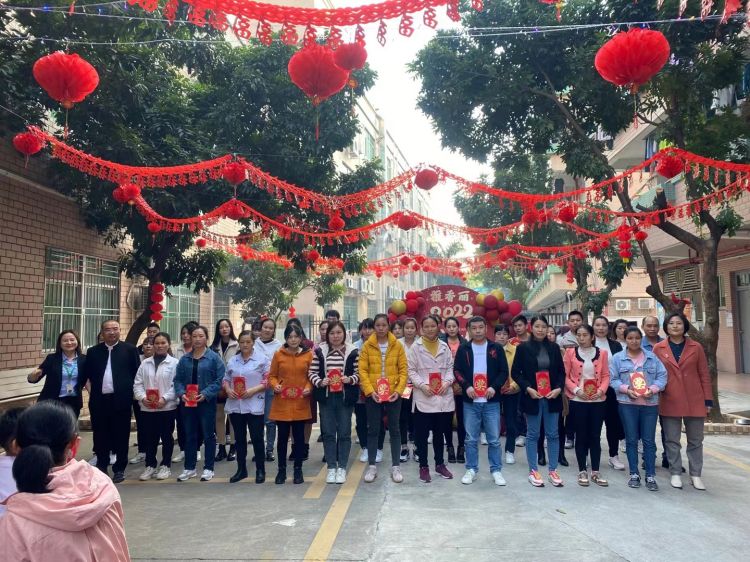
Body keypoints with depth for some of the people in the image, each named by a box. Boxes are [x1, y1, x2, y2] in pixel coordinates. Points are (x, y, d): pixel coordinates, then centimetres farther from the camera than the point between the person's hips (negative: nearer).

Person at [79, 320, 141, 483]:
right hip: (99, 400, 2)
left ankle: (119, 469, 17)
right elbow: (86, 374, 8)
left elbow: (137, 375, 0)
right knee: (100, 436, 11)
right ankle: (101, 467, 24)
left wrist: (136, 396, -5)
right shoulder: (93, 351, 8)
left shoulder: (130, 349, 0)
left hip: (121, 400, -2)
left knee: (121, 436, 6)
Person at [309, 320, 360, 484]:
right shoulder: (319, 351, 2)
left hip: (345, 397, -1)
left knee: (344, 432, 5)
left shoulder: (353, 352, -2)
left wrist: (350, 379, -17)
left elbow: (359, 374, 1)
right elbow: (312, 372, 3)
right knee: (328, 432, 6)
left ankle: (342, 467, 17)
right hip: (326, 397, 1)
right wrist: (319, 382, -15)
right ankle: (331, 467, 18)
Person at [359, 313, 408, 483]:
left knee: (394, 429, 7)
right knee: (373, 430, 7)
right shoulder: (367, 346, -1)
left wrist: (398, 390, -12)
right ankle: (372, 466, 18)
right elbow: (362, 371, -4)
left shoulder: (397, 345, 0)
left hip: (393, 394, 0)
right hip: (372, 395, 0)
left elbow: (403, 370, -1)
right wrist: (370, 391, -15)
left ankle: (396, 466, 17)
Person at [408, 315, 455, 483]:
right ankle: (423, 466, 16)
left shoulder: (444, 346, 8)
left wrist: (447, 382, -8)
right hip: (423, 397, -3)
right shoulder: (415, 346, -1)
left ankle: (440, 464, 27)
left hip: (443, 397, 3)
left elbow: (450, 368, 10)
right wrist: (422, 385, -15)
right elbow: (411, 370, -3)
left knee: (439, 432, 14)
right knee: (422, 434, 4)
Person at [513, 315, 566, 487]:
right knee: (533, 435, 6)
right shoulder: (523, 348, -3)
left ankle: (553, 471, 18)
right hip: (532, 397, -2)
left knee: (553, 434, 7)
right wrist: (528, 388, -14)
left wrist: (558, 388, -8)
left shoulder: (554, 348, 5)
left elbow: (561, 372, 8)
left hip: (552, 397, 3)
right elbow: (516, 373, -2)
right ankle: (533, 471, 16)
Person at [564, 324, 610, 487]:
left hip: (597, 400, 2)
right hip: (578, 400, -1)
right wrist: (576, 390, -16)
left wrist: (601, 390, -13)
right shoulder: (570, 352, -2)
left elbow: (606, 375, 3)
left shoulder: (602, 353, 3)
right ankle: (582, 471, 16)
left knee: (596, 436, 8)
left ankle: (595, 472, 19)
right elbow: (565, 375, -2)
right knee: (581, 436, 6)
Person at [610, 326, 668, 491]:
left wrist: (653, 389, -13)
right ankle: (634, 474, 16)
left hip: (650, 403, 1)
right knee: (631, 440, 6)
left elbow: (662, 376, 4)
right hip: (627, 403, -1)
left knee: (649, 440, 3)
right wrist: (626, 389, -15)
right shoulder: (618, 358, 4)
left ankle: (651, 476, 11)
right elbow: (613, 379, 1)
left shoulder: (652, 357, 8)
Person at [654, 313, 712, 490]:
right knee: (672, 440, 6)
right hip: (669, 401, 0)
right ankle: (675, 473, 17)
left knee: (695, 440, 9)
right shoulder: (658, 349, 1)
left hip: (695, 401, 1)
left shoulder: (696, 347, 2)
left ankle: (695, 474, 20)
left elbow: (704, 375, 4)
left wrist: (708, 400, 1)